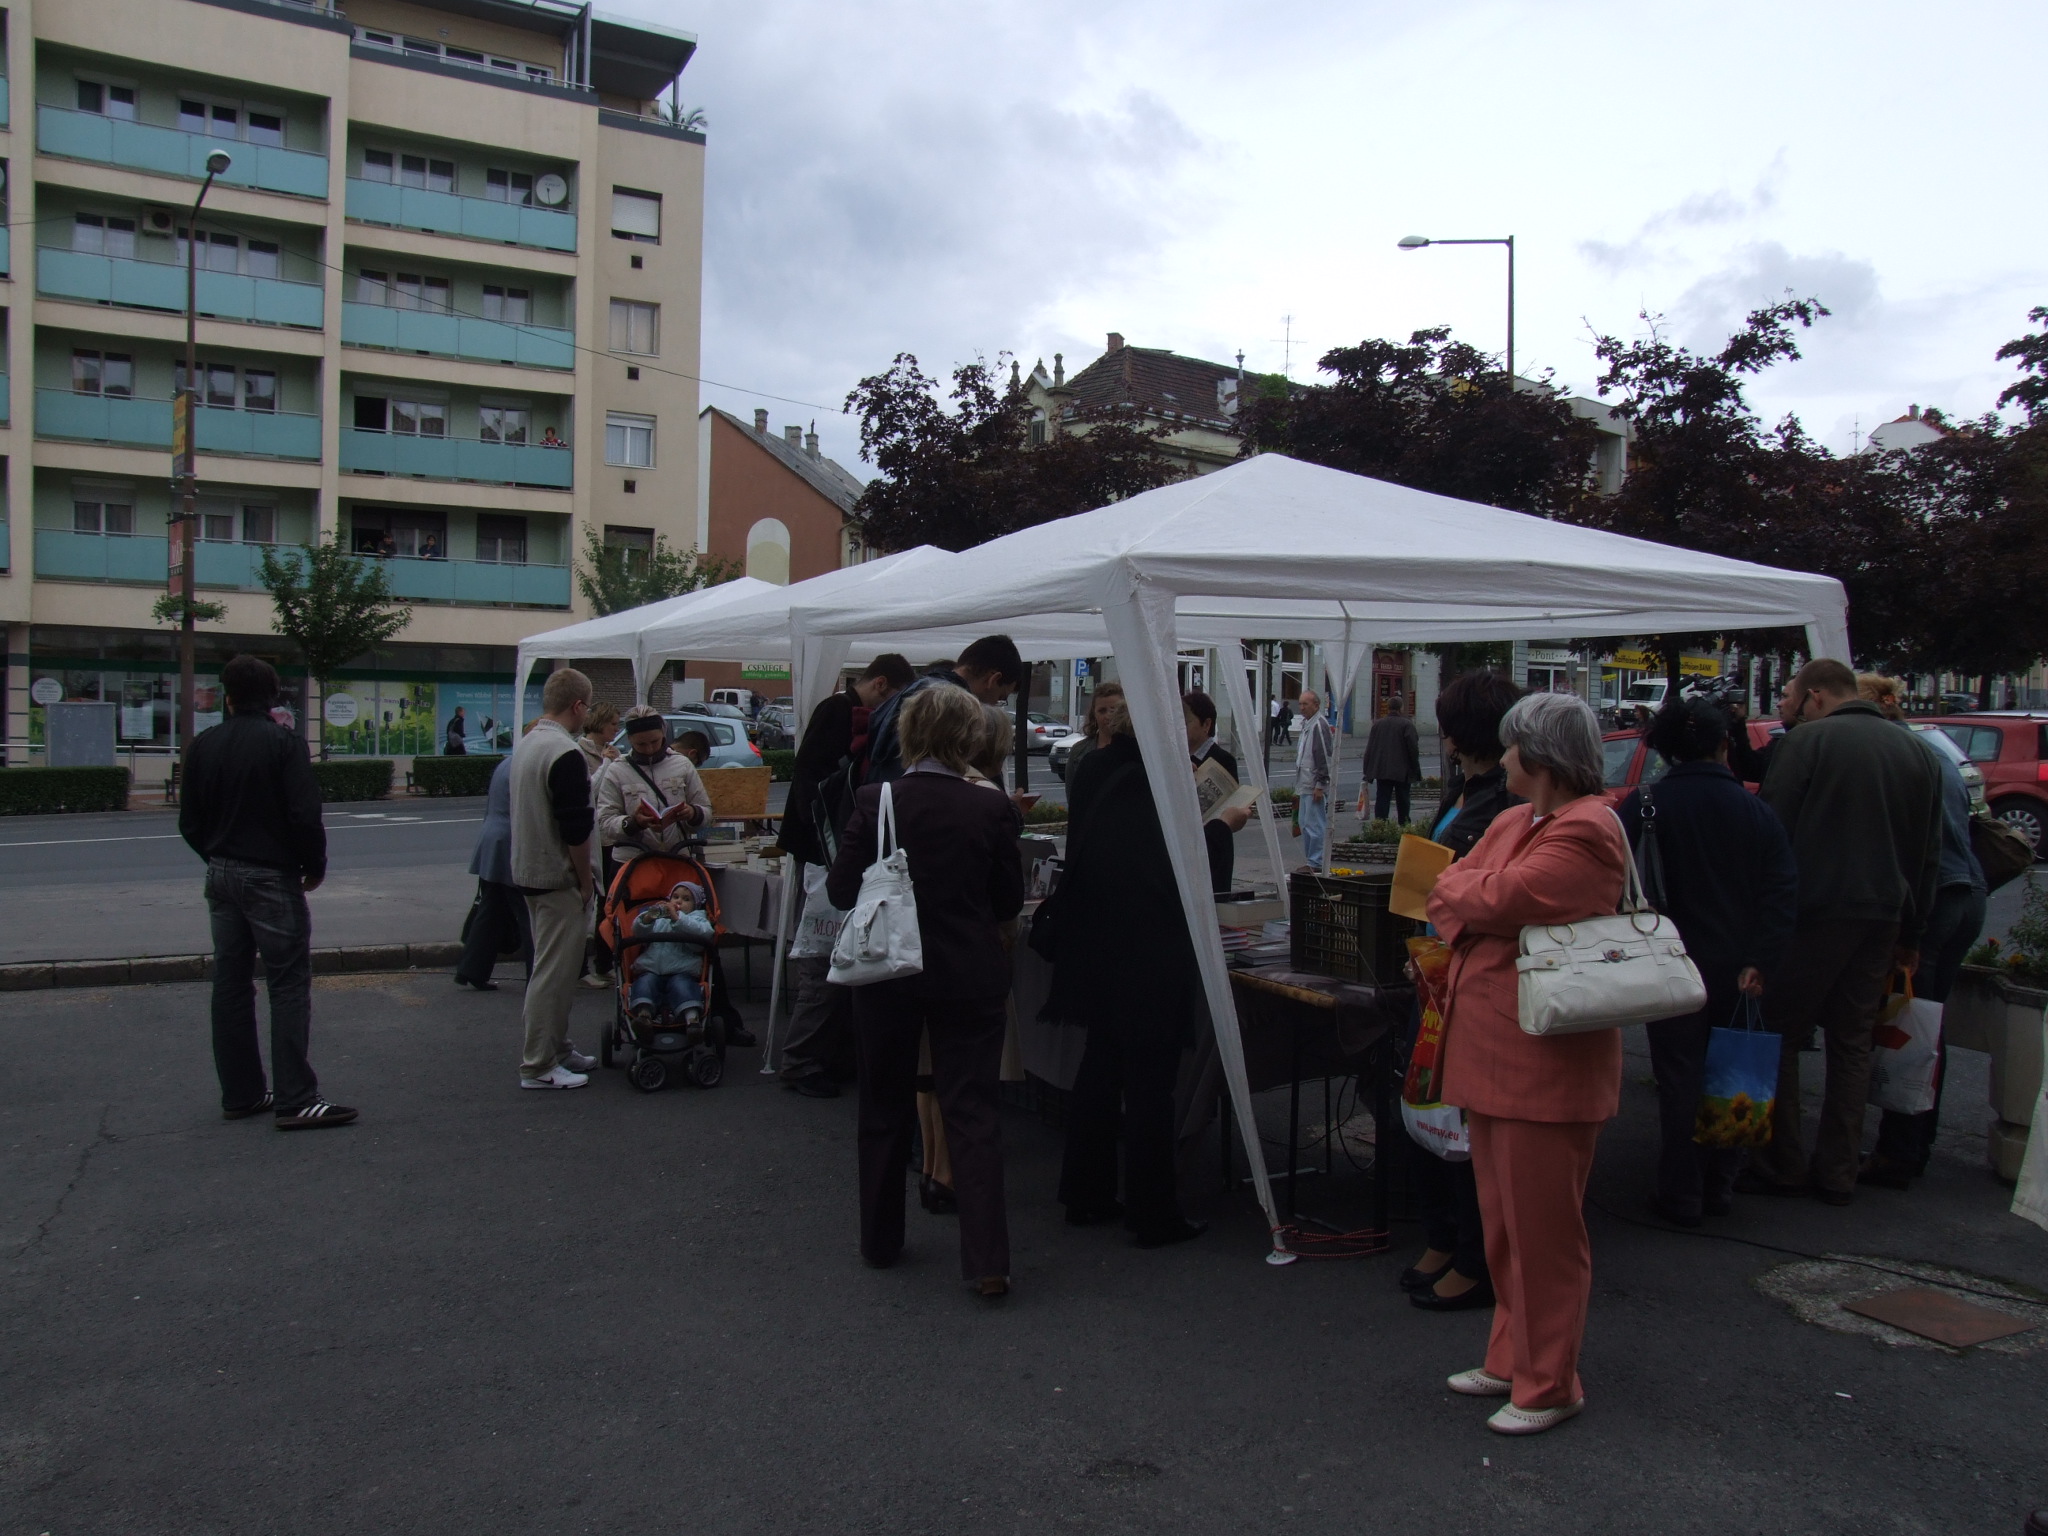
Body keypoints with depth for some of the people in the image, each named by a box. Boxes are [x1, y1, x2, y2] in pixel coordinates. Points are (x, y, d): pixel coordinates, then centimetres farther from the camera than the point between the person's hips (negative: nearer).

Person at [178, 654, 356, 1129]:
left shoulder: (203, 745, 6)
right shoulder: (283, 742, -12)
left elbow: (189, 822, 8)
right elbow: (305, 816, -18)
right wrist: (315, 867, -4)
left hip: (221, 876, 7)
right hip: (271, 877, -6)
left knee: (230, 984, 12)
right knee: (289, 984, -5)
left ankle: (240, 1094, 19)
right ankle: (295, 1101, -7)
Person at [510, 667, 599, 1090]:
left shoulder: (526, 745, 10)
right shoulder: (565, 753, -20)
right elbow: (576, 830, -21)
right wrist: (585, 881, -11)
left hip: (528, 870, 10)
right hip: (557, 877, -10)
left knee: (553, 966, 18)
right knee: (553, 971, -4)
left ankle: (557, 1048, 28)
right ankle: (539, 1067, 2)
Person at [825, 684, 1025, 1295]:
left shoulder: (873, 803, -11)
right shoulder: (992, 809, -11)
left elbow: (841, 890, -4)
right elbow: (1010, 901, 0)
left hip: (887, 972, 1)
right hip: (969, 976, 0)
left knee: (885, 1108, 17)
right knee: (972, 1112, 6)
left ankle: (881, 1240, 30)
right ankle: (987, 1261, 3)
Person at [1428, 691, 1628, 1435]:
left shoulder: (1587, 831, -15)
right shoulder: (1512, 822, 15)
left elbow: (1496, 900, -22)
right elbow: (1447, 894, 12)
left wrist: (1466, 893, -2)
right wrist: (1476, 912, -8)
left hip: (1547, 1061, -9)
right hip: (1489, 1051, 10)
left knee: (1543, 1229, 2)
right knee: (1503, 1222, 18)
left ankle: (1548, 1384, 16)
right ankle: (1512, 1359, 32)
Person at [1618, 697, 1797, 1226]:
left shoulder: (1644, 806, -10)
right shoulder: (1754, 810, 0)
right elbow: (1783, 891, -4)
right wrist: (1759, 961, -6)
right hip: (1735, 969, 3)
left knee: (1680, 1079, 4)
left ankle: (1681, 1193, 10)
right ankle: (1720, 1186, 24)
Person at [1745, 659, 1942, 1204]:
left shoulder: (1807, 741, -6)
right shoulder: (1916, 751, 12)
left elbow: (1772, 833, -10)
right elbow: (1929, 853, 16)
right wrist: (1912, 933, 21)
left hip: (1812, 913, -6)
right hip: (1882, 919, 6)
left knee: (1780, 1036, 4)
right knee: (1852, 1044, 11)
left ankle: (1782, 1164, 7)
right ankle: (1837, 1173, 16)